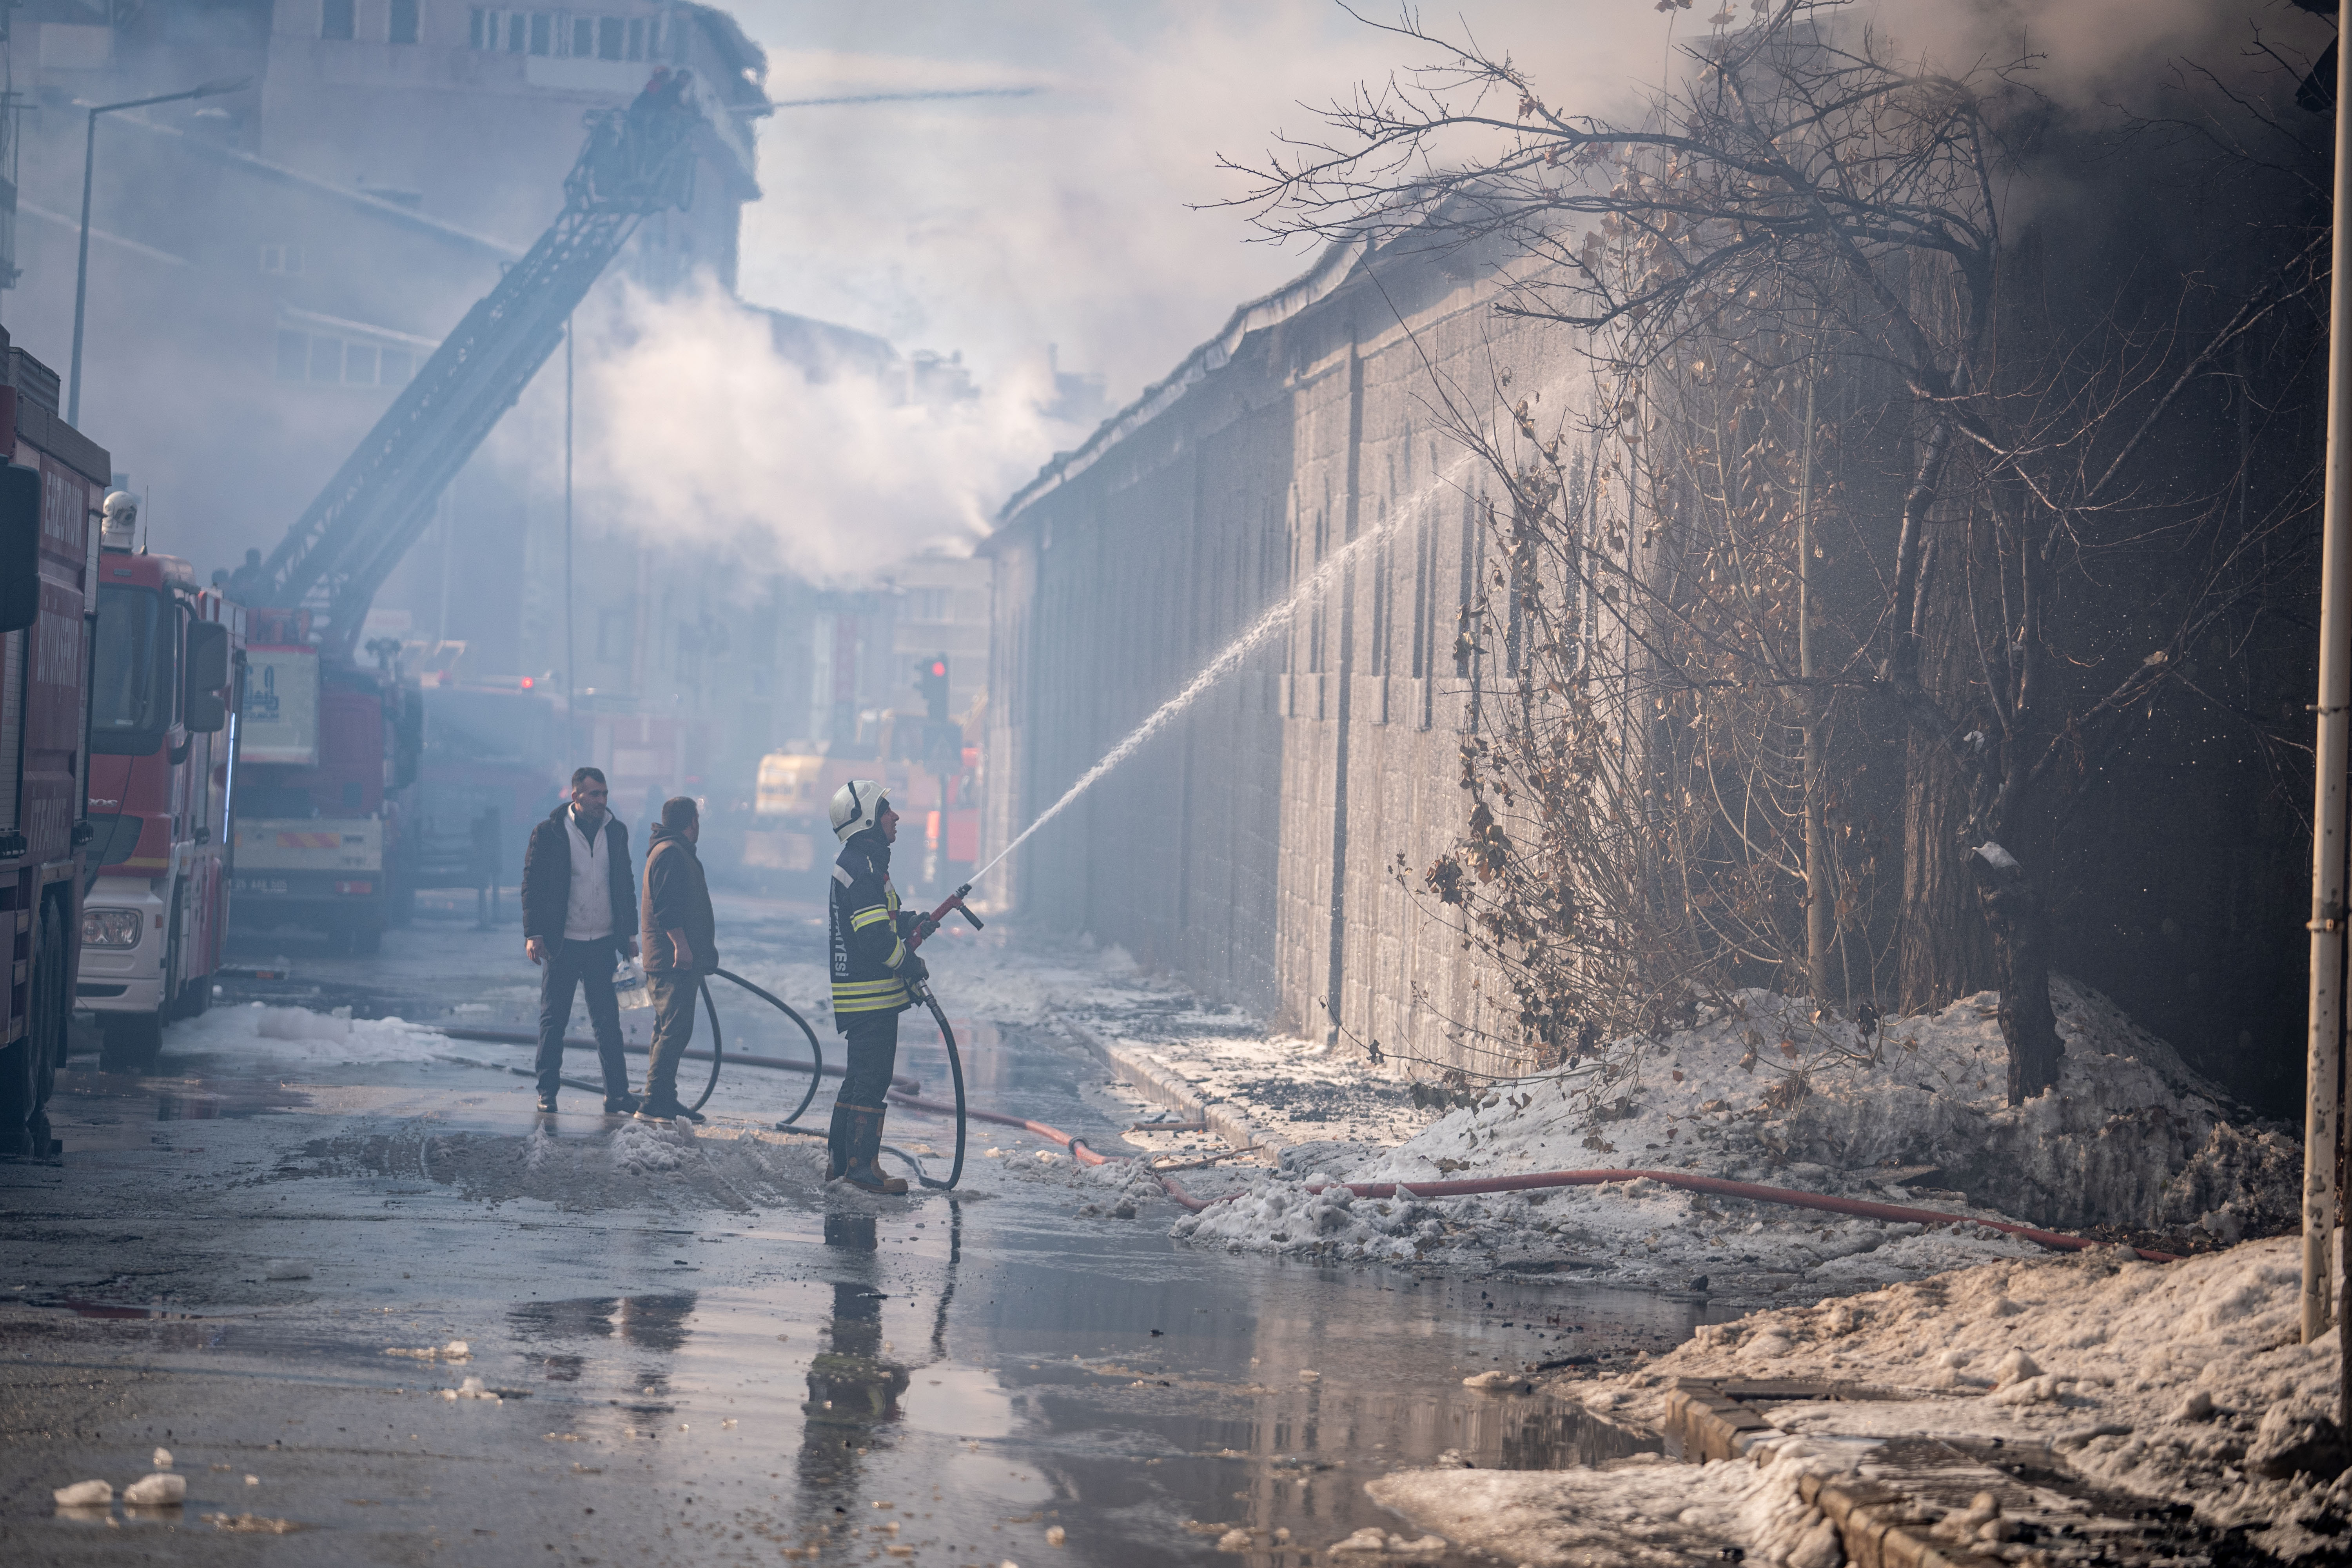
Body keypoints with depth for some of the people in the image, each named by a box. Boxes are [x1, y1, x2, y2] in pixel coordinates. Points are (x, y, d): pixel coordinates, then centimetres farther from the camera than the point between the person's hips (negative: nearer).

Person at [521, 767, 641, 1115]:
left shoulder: (616, 831, 8)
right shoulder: (548, 833, -4)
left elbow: (626, 885, 14)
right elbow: (531, 885, -3)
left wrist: (630, 934, 12)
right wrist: (533, 934, -10)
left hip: (603, 944, 3)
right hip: (562, 944, -3)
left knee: (608, 1021, 2)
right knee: (553, 1021, 5)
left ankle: (617, 1094, 3)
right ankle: (547, 1092, 13)